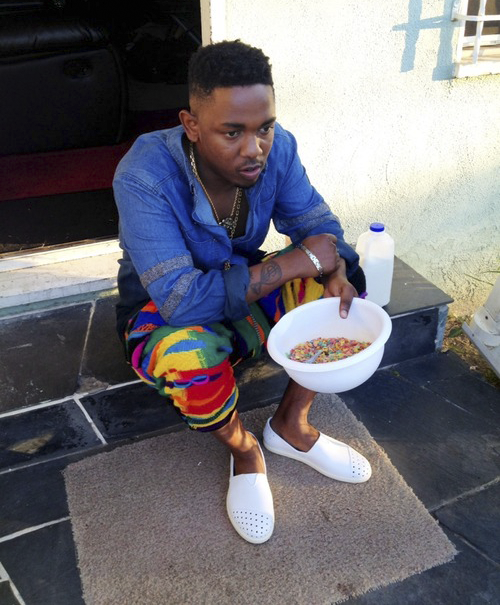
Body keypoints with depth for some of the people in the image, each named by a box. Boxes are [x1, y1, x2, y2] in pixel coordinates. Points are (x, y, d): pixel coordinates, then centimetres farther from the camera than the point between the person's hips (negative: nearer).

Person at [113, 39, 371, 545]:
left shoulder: (276, 148, -16)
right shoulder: (143, 175, -31)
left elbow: (316, 223, -8)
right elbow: (181, 299, -38)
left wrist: (335, 274, -32)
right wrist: (294, 262, -35)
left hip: (244, 289, 5)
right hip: (163, 313, -4)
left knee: (343, 281, -16)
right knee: (189, 354, -38)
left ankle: (291, 425, -1)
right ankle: (243, 449, -4)